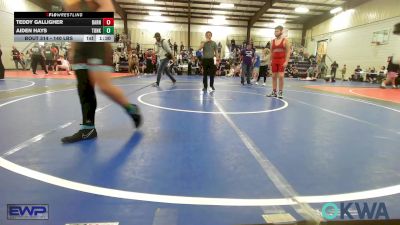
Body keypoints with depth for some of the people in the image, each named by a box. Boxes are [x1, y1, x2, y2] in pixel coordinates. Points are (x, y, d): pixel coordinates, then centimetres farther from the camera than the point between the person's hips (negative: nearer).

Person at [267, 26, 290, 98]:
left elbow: (288, 52, -5)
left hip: (282, 61, -5)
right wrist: (270, 61, 9)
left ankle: (280, 92, -2)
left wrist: (286, 61, -15)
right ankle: (274, 92, 12)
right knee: (274, 76, 5)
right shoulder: (273, 41, 11)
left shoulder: (285, 41, -2)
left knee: (281, 76, -9)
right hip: (274, 61, 5)